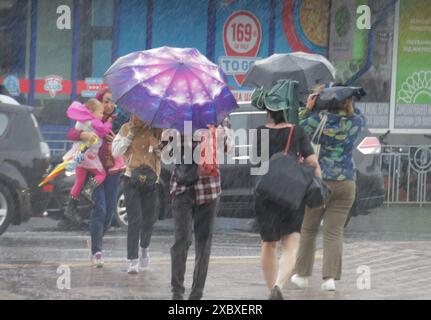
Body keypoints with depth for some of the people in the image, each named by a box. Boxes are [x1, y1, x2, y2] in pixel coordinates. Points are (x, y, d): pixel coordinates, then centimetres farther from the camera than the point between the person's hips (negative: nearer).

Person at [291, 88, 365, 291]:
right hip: (346, 182, 2)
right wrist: (349, 101, 11)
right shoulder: (356, 122, -1)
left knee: (308, 229, 13)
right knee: (334, 232, 2)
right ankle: (330, 277, -8)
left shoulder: (321, 119, -11)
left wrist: (308, 109, 0)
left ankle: (302, 275, 19)